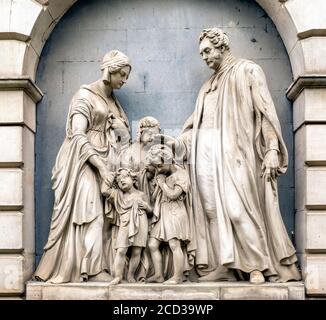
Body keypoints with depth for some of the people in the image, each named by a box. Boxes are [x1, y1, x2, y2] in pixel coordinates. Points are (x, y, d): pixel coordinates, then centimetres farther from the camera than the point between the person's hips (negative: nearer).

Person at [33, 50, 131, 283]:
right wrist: (101, 167, -18)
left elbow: (121, 138, 18)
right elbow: (77, 136, -12)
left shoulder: (114, 102, 20)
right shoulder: (85, 95, -2)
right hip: (85, 164, -7)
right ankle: (93, 269, -17)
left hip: (104, 166, 7)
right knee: (90, 213, -15)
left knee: (97, 215, -1)